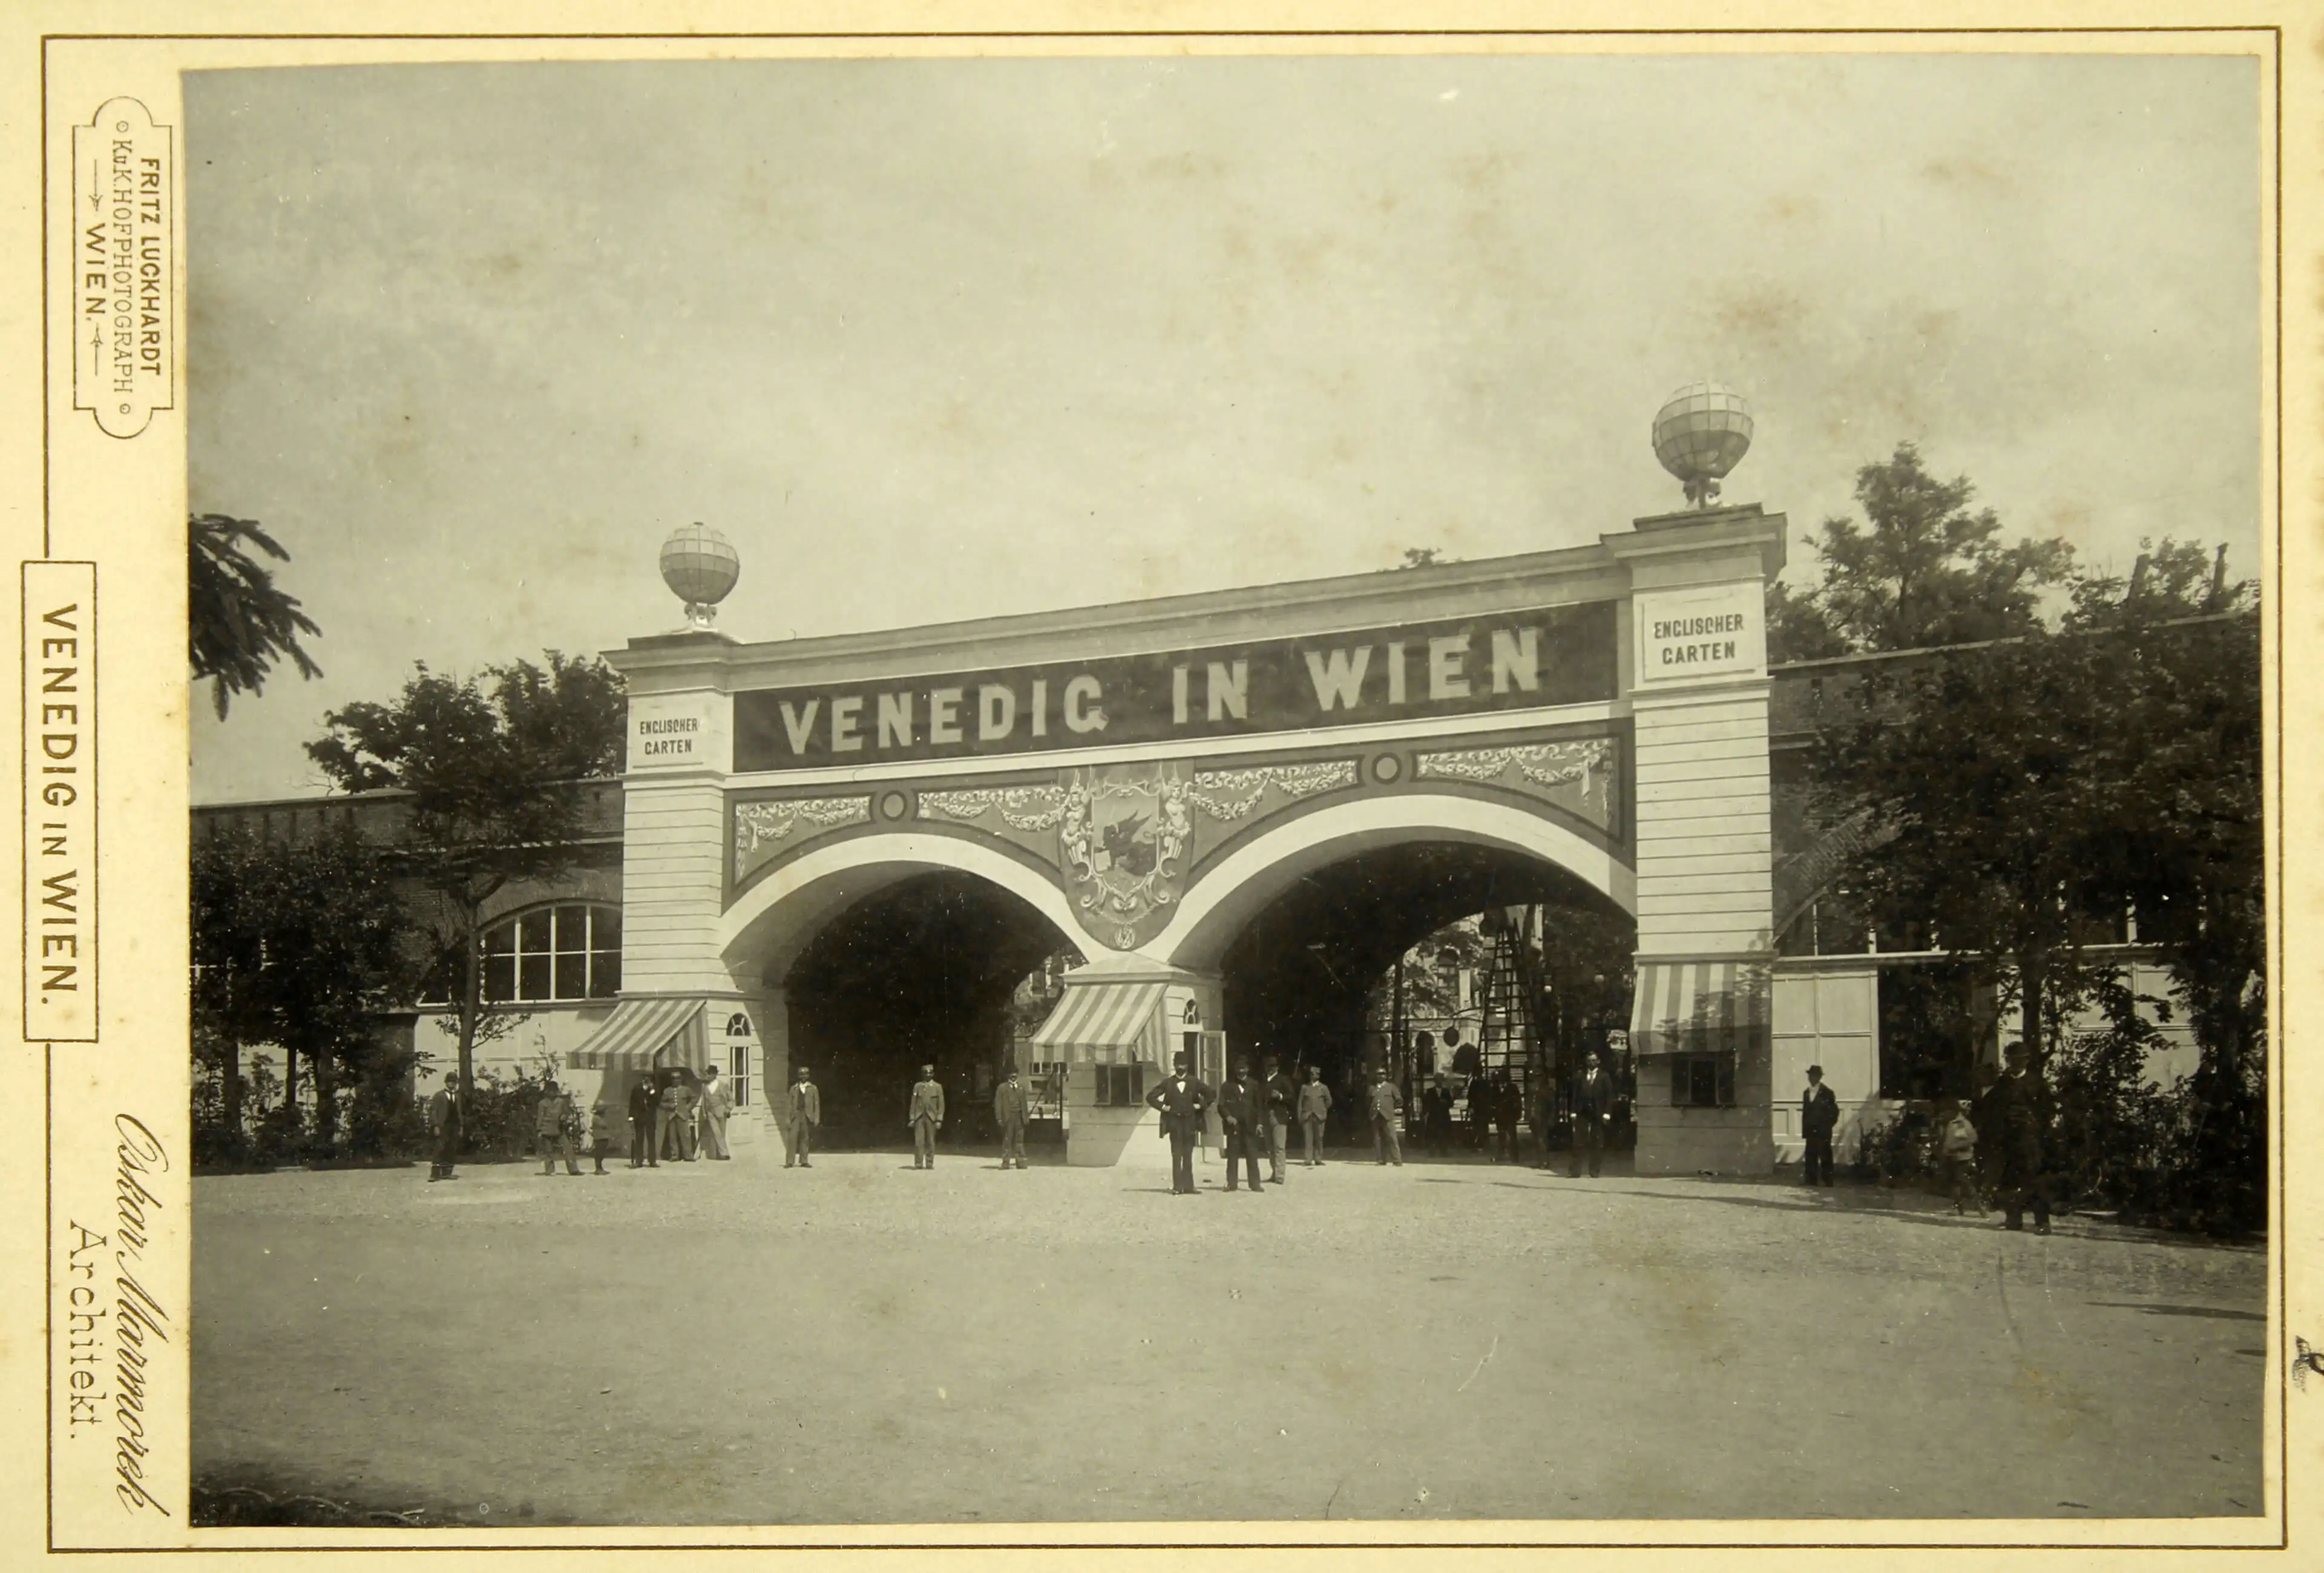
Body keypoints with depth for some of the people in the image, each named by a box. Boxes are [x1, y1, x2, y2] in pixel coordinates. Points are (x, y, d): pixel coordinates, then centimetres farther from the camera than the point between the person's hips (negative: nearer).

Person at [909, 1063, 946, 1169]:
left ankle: (930, 1164, 9)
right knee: (919, 1141, -6)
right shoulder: (917, 1086, 8)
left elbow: (941, 1104, 3)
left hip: (931, 1117, 0)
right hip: (919, 1117, 0)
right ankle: (918, 1164, -3)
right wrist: (912, 1118, 1)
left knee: (930, 1142, 3)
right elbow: (913, 1103, 8)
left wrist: (939, 1120, -4)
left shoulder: (938, 1087, 5)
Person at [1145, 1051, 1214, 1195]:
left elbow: (1210, 1094, 14)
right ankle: (1177, 1187, -3)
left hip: (1190, 1122, 1)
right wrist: (1163, 1107, -3)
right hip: (1174, 1122, -1)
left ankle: (1188, 1186, 5)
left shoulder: (1194, 1082, 7)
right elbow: (1150, 1097, 6)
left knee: (1188, 1156, 4)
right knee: (1177, 1156, -2)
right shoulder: (1167, 1084, 4)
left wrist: (1201, 1106, 3)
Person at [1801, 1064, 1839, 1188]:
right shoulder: (1806, 1093, 14)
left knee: (1825, 1159, -4)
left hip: (1823, 1133, -5)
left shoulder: (1827, 1093, -3)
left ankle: (1827, 1183, 0)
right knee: (1811, 1159, 4)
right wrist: (1804, 1131, 9)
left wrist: (1827, 1127, -7)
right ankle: (1812, 1183, 7)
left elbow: (1835, 1112, -3)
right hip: (1810, 1133, 5)